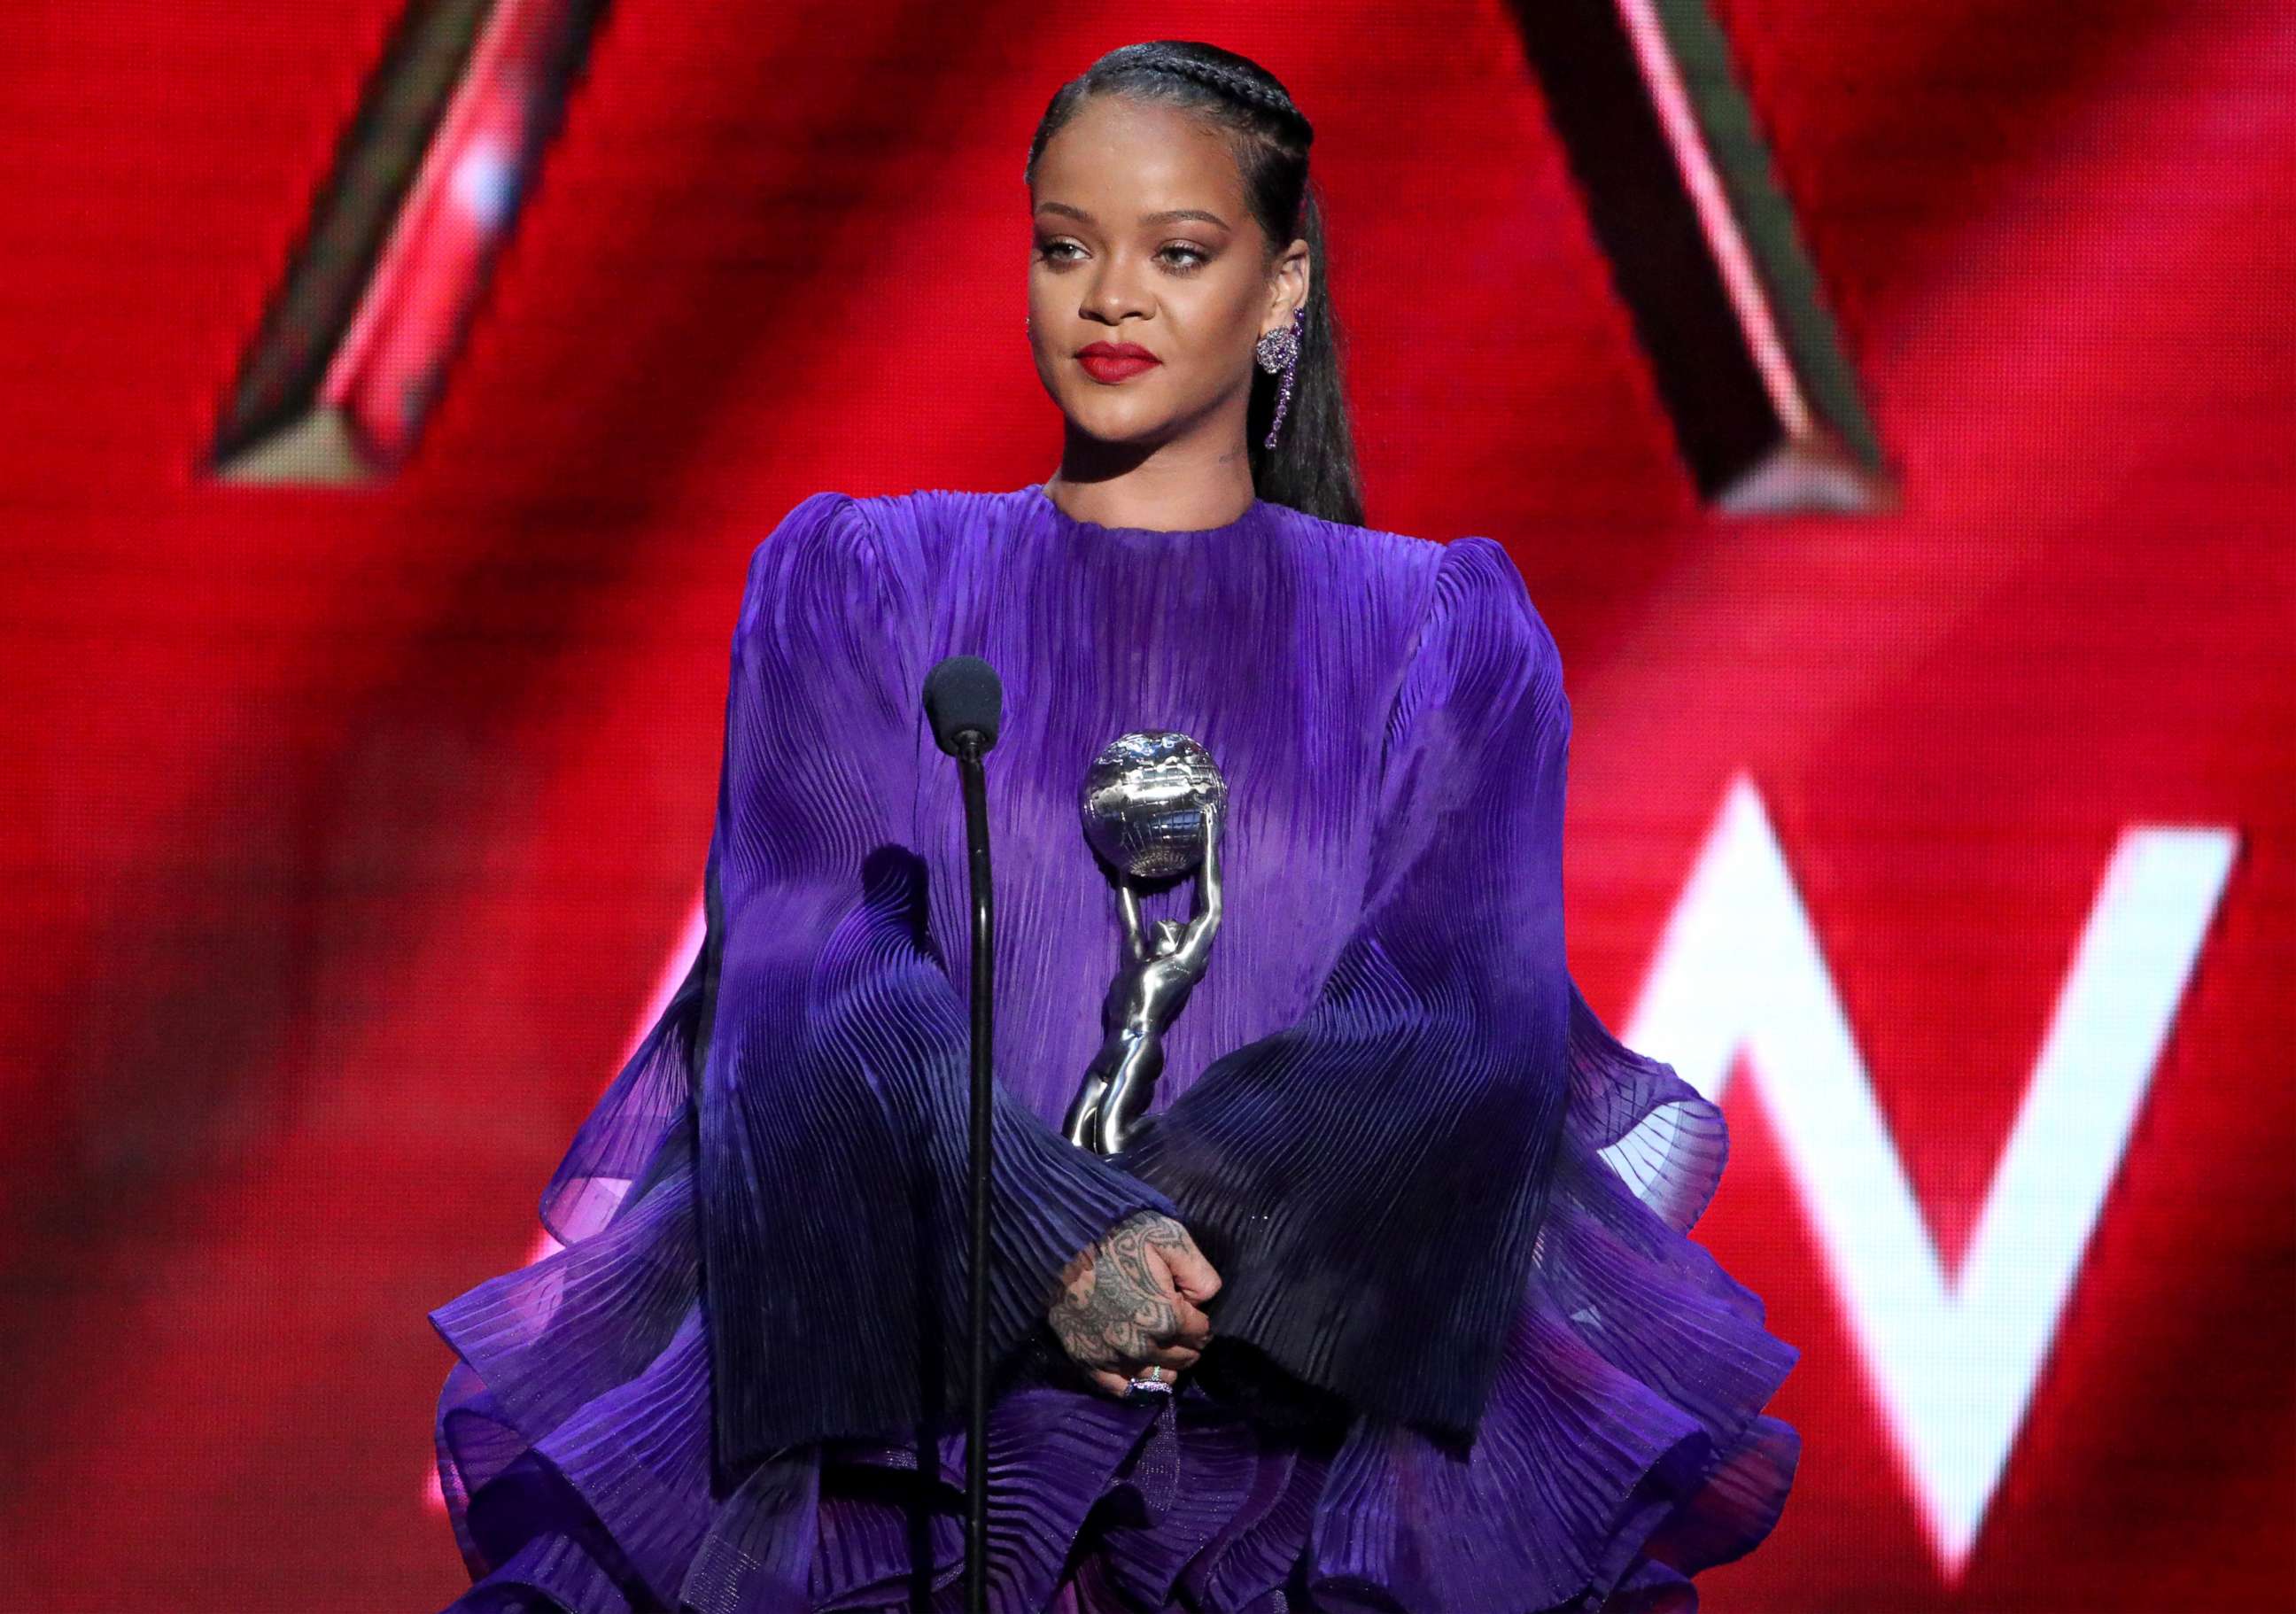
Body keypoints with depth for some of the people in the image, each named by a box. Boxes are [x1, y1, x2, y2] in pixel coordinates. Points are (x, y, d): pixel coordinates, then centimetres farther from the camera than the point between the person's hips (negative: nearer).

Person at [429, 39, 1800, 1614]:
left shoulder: (1443, 633, 16)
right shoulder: (859, 584, 16)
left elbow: (1465, 1003, 1)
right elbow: (809, 963, 1)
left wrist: (1187, 1228, -17)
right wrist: (1049, 1229, -17)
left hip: (1317, 1350, 0)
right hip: (927, 1336, 0)